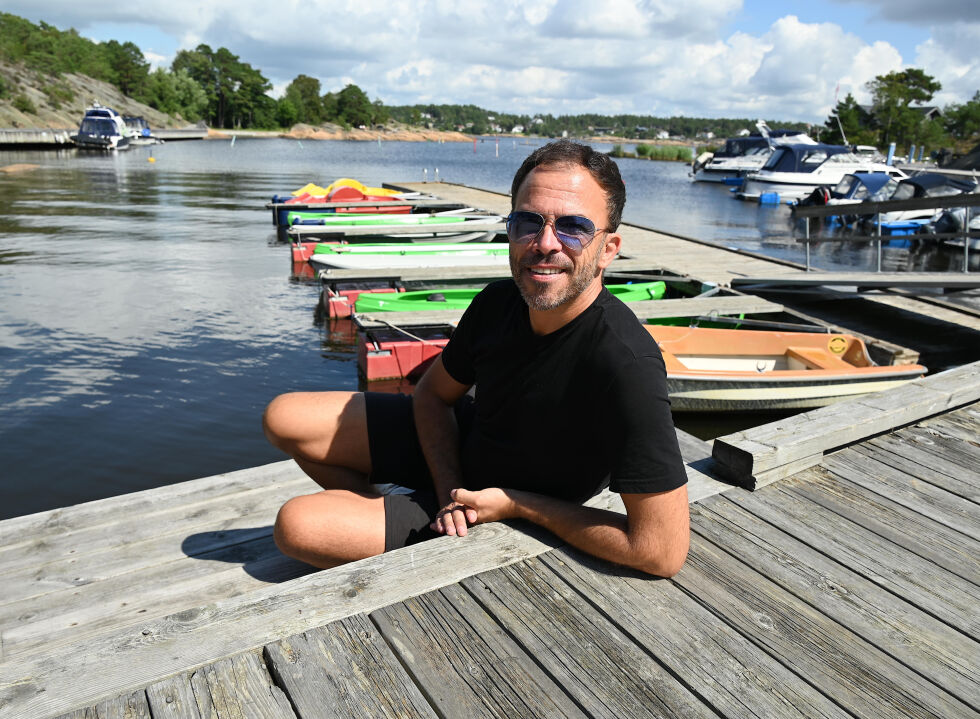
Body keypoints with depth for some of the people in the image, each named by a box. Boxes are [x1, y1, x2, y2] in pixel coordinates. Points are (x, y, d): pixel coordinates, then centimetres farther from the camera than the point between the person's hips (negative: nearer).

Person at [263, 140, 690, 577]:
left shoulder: (627, 365, -36)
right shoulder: (497, 302, -15)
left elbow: (662, 551, -33)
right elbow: (434, 392, 3)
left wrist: (516, 504, -23)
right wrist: (449, 488, -15)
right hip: (457, 449, 6)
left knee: (296, 526, -16)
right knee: (283, 419, 2)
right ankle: (371, 507, 25)